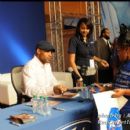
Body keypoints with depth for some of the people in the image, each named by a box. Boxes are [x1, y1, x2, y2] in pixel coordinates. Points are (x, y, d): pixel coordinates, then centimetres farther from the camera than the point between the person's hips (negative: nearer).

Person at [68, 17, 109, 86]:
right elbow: (72, 61, -13)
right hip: (80, 73, -6)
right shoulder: (74, 40, -8)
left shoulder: (90, 40, 9)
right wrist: (78, 77, -21)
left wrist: (100, 60, 9)